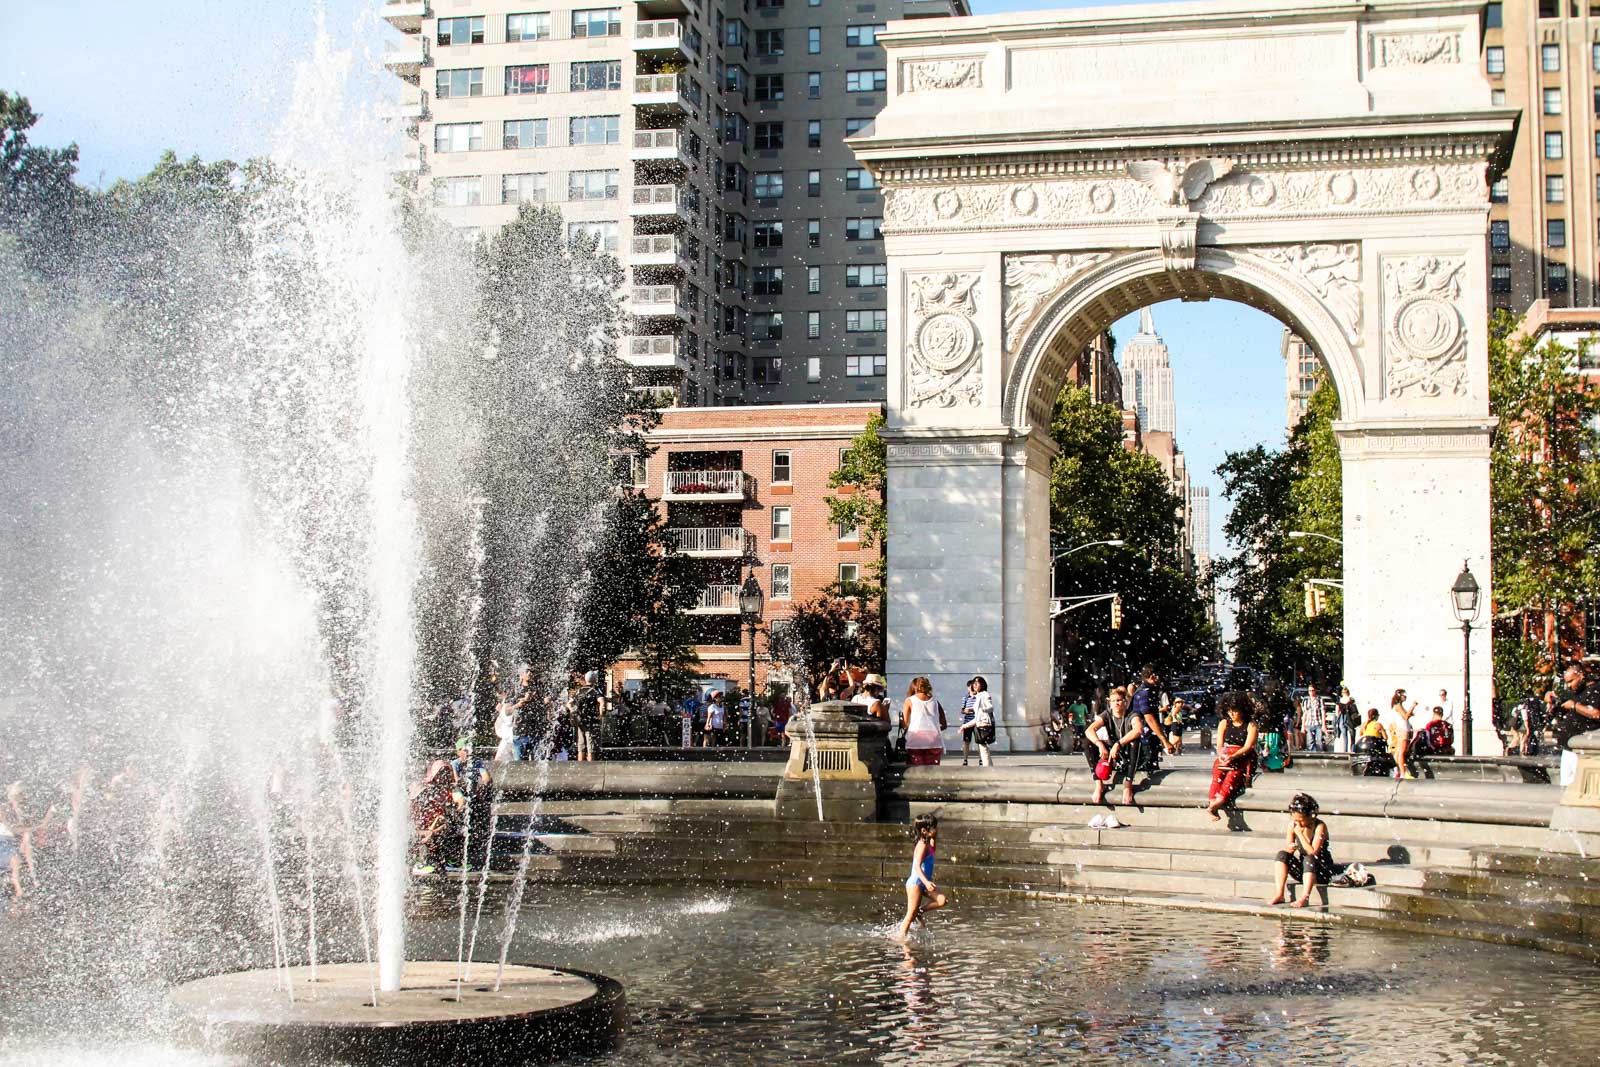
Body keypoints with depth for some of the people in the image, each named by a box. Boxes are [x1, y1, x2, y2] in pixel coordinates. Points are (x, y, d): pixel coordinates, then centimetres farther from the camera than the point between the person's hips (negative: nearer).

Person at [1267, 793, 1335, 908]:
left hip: (1322, 871, -5)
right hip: (1302, 869, 5)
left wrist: (1300, 833, -29)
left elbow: (1312, 853, -27)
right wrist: (1290, 848, -24)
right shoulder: (1292, 825, -3)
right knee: (1282, 855, -16)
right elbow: (1288, 847, 1)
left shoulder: (1320, 826, -18)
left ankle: (1305, 897, -46)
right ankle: (1279, 895, -24)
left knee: (1309, 859, -35)